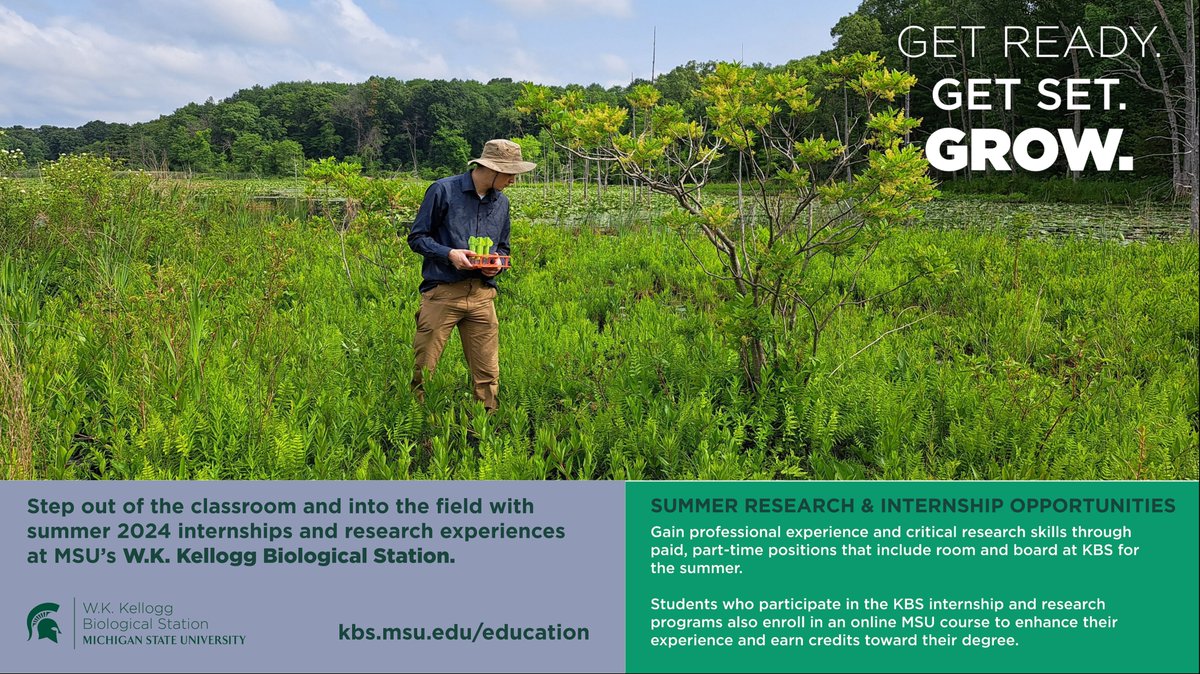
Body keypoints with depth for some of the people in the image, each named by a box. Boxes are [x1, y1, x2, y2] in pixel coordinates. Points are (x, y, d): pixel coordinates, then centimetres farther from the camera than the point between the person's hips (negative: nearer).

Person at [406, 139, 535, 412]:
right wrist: (449, 253, -15)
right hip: (442, 293, -4)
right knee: (422, 370, -2)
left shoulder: (502, 202, 14)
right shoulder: (443, 190, -2)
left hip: (482, 295, 5)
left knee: (487, 374, 4)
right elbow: (417, 237, 1)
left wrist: (497, 264, 2)